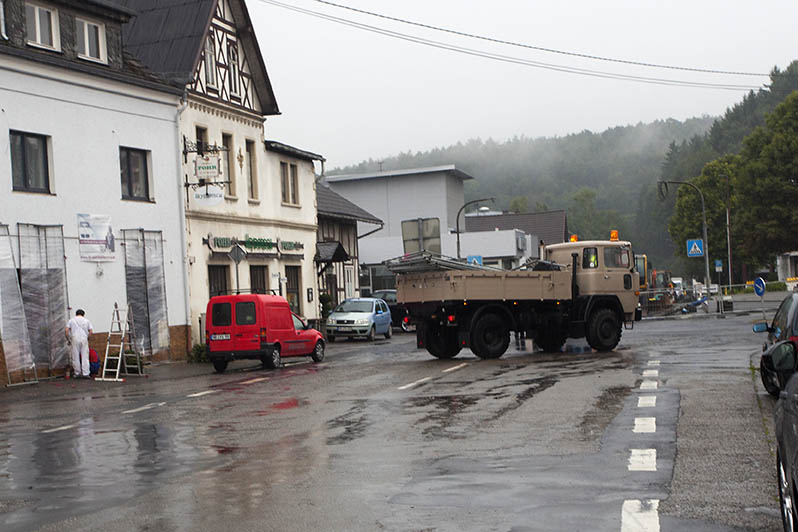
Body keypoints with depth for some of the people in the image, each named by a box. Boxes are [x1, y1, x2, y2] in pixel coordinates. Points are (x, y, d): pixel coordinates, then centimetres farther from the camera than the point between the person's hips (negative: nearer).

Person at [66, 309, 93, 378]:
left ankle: (77, 373, 8)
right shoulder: (86, 321, 13)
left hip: (75, 339, 0)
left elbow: (67, 330, 1)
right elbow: (91, 331, 5)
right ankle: (85, 373, -4)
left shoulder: (71, 320, 11)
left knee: (76, 357, 5)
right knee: (85, 357, 1)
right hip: (84, 339, 0)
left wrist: (68, 339, 11)